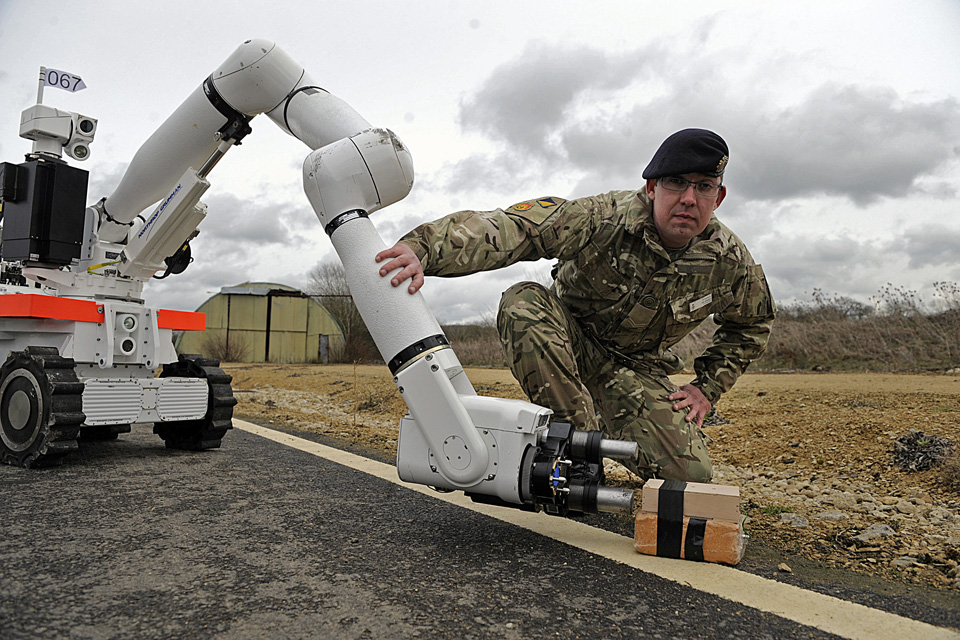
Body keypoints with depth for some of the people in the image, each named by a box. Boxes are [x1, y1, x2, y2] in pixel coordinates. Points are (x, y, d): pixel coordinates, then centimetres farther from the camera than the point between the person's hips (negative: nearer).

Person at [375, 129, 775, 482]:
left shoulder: (730, 262, -12)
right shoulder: (606, 218, -27)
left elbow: (752, 325, 10)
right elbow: (516, 226, -41)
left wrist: (707, 388, 0)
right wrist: (424, 249, -56)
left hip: (636, 367, 2)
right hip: (568, 343, -2)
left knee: (689, 475, -17)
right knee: (524, 304, -35)